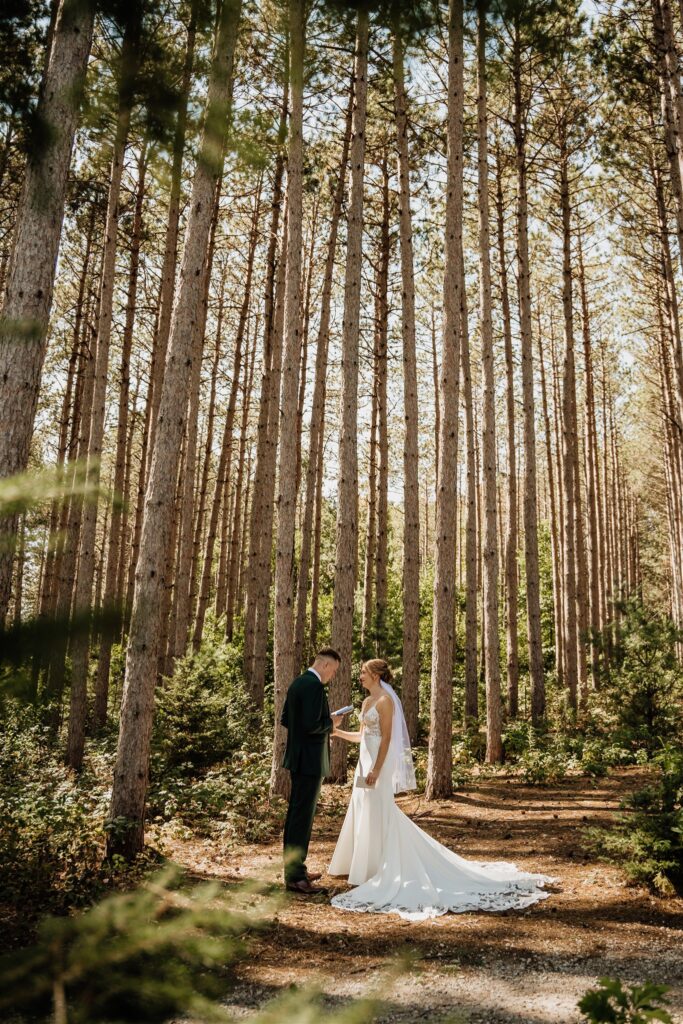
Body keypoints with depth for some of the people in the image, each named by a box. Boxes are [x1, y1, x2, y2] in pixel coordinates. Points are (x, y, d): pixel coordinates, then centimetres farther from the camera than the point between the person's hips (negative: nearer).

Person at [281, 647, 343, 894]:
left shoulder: (297, 683, 12)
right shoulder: (314, 686, -19)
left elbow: (285, 720, 16)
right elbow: (312, 725, -26)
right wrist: (331, 722, -8)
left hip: (297, 758, 10)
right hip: (310, 760, -10)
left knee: (295, 813, 16)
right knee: (303, 816, -6)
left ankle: (293, 868, 26)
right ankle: (295, 876, -1)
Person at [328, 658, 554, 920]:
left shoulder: (385, 700, -16)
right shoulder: (367, 701, 12)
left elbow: (386, 738, -19)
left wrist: (376, 770, -23)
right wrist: (338, 733, 7)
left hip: (378, 763, -10)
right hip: (365, 761, 10)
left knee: (378, 815, -3)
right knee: (365, 813, 15)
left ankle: (381, 869, 8)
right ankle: (370, 864, 27)